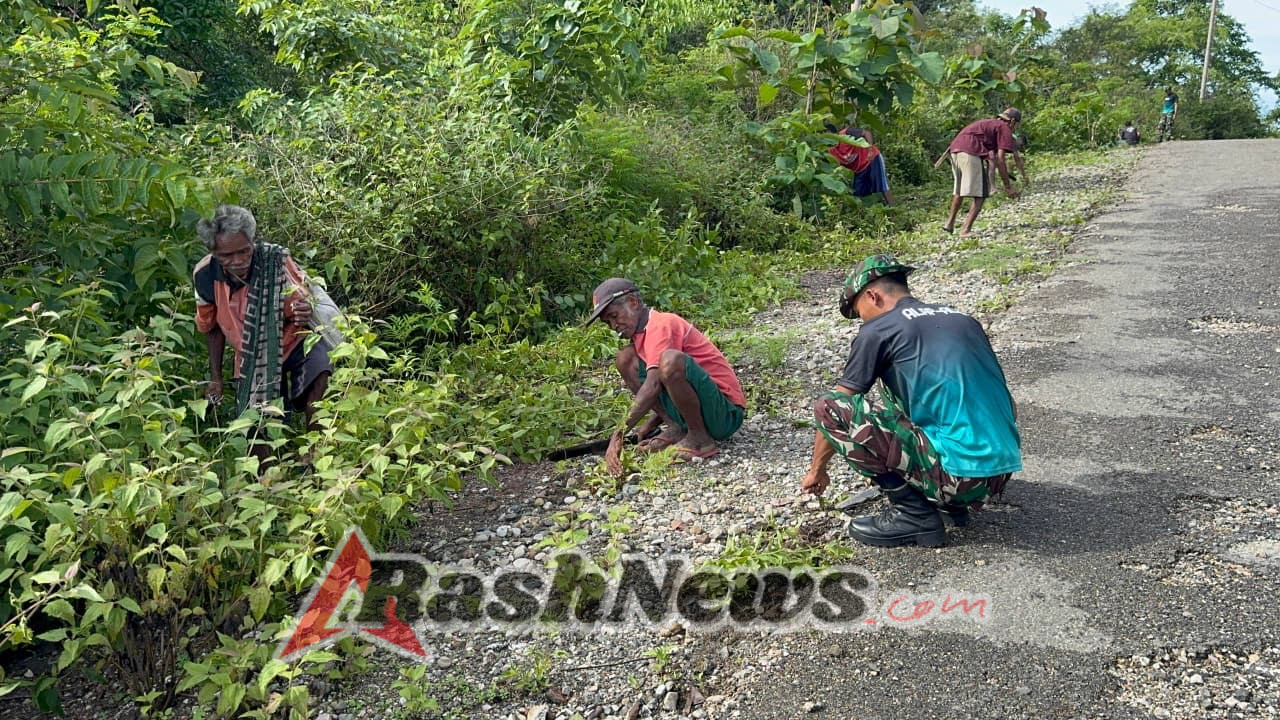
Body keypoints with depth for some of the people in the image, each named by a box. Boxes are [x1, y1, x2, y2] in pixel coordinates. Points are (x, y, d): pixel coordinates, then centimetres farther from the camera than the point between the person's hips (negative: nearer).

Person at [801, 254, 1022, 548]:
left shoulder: (878, 331, 0)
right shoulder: (962, 319, 18)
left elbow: (833, 411, 8)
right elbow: (1008, 407, 25)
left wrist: (816, 470, 23)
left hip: (960, 473, -8)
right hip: (1003, 472, 8)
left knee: (828, 408, -5)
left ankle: (914, 514, -1)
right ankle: (951, 502, 17)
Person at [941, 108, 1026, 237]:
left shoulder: (990, 123, 32)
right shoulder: (1004, 129, 6)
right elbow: (1000, 160, -3)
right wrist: (1008, 186, 0)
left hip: (955, 148, 9)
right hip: (970, 152, -9)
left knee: (958, 189, 25)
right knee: (980, 193, -7)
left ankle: (950, 224, 31)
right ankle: (966, 230, -15)